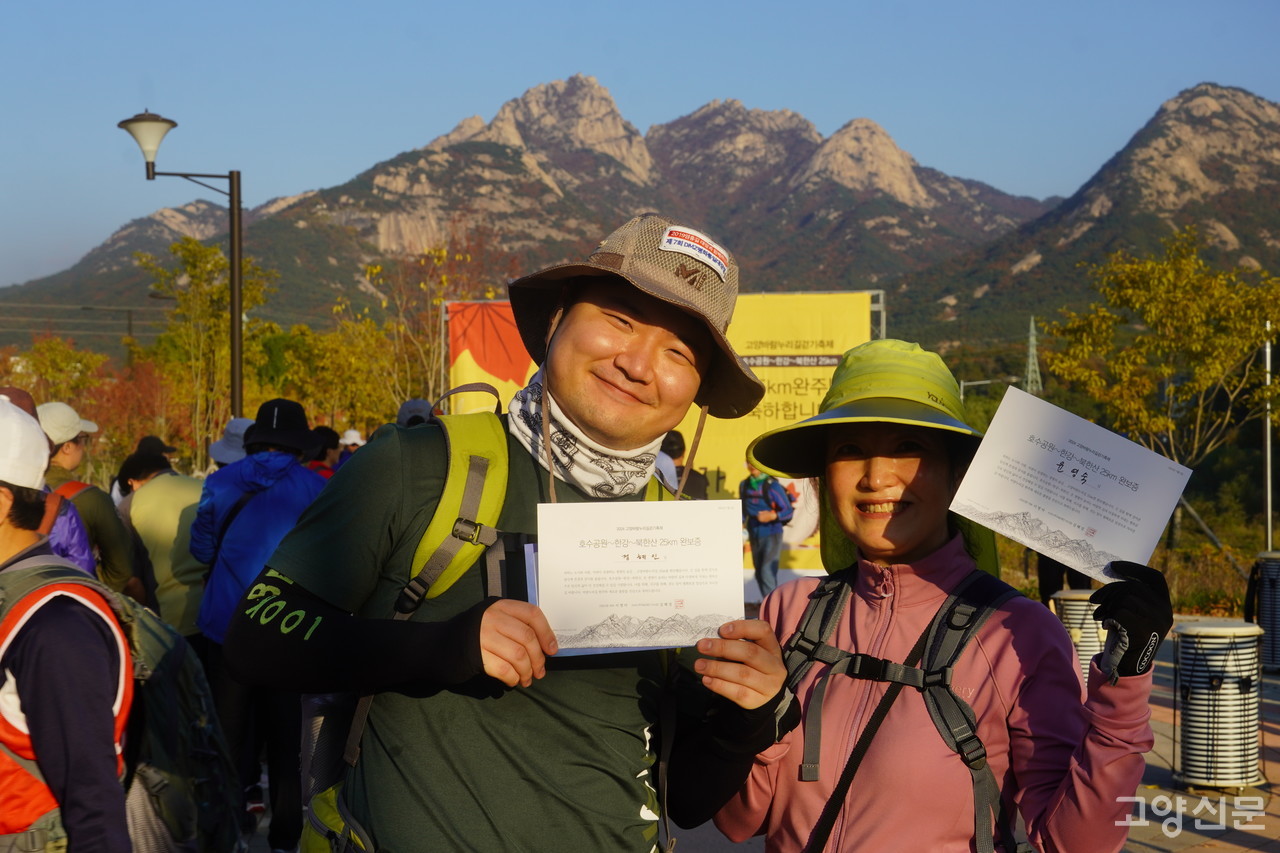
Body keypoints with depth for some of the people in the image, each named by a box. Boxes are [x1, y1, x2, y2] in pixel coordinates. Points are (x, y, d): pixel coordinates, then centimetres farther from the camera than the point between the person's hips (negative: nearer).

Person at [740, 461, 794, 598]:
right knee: (759, 574, 11)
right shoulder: (744, 486, 7)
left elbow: (788, 511, -10)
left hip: (772, 535, -6)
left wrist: (772, 516, -27)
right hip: (755, 536, 6)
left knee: (767, 572, -16)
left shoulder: (772, 486, -10)